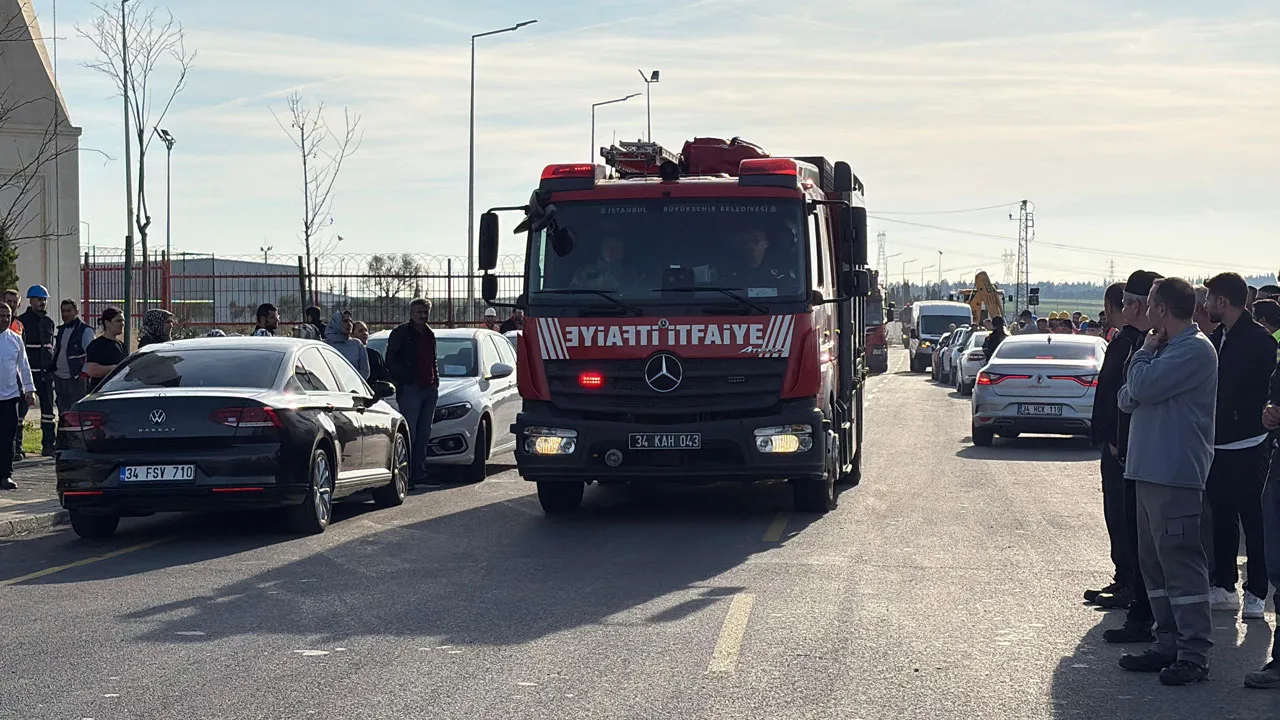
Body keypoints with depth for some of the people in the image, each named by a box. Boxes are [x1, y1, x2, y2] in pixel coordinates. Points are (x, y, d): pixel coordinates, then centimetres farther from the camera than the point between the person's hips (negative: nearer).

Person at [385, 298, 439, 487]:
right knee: (409, 434, -8)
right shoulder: (401, 332, -3)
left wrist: (436, 379, 12)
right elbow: (390, 361, -7)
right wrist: (406, 378, -13)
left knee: (424, 435, 10)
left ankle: (419, 473, 15)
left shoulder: (429, 334, 19)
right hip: (410, 389, -7)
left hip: (430, 389, 7)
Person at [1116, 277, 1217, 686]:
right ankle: (1168, 645, 19)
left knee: (1180, 561, -9)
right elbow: (1127, 399, 16)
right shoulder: (1169, 348, 19)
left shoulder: (1195, 349, -12)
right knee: (1154, 562, 13)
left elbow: (1142, 387, -20)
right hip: (1151, 470, 10)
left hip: (1175, 474, -10)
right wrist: (1133, 394, -7)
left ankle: (1194, 655, -7)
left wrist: (1144, 353, -2)